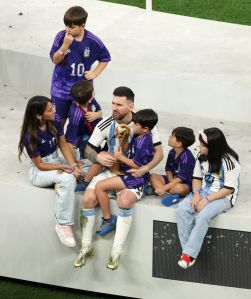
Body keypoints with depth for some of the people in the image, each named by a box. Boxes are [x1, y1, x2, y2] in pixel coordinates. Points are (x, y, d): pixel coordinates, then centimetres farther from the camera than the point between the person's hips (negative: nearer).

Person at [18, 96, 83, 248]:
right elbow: (40, 165, -16)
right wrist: (63, 168, -26)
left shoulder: (55, 120, -9)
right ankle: (64, 224, -25)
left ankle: (63, 223, -8)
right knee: (67, 179, -34)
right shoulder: (30, 136, -22)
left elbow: (63, 144, 0)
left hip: (57, 162, 7)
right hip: (40, 172, -7)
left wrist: (74, 166, -14)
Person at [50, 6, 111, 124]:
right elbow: (55, 60, -12)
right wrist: (65, 44, -25)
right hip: (61, 88, 0)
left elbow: (105, 58, 4)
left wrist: (95, 73, -6)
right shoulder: (61, 37, -13)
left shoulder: (92, 41, -12)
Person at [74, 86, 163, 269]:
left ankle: (116, 252, -20)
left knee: (125, 200, -33)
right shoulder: (105, 125, -3)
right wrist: (98, 157, -18)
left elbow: (159, 153, -4)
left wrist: (145, 169, -21)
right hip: (110, 170, 3)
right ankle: (86, 247, -3)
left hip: (134, 174, -3)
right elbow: (88, 149, 6)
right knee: (88, 198, -21)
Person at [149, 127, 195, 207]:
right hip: (172, 179, 8)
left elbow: (180, 179, -27)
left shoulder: (187, 158, -25)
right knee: (153, 176, -7)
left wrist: (164, 188, -31)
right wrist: (171, 182, -11)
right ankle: (166, 194, -30)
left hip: (185, 183, -8)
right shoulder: (172, 152, -1)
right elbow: (168, 170, 9)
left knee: (179, 188, -41)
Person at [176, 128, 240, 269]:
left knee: (203, 216, -33)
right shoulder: (202, 157, 1)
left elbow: (229, 189, -17)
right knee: (182, 209, -21)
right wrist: (196, 194, -10)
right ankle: (187, 249, -19)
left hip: (223, 196, -6)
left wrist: (207, 200, -22)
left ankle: (189, 254, -28)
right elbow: (197, 177, 10)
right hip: (203, 191, 6)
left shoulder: (229, 161, -17)